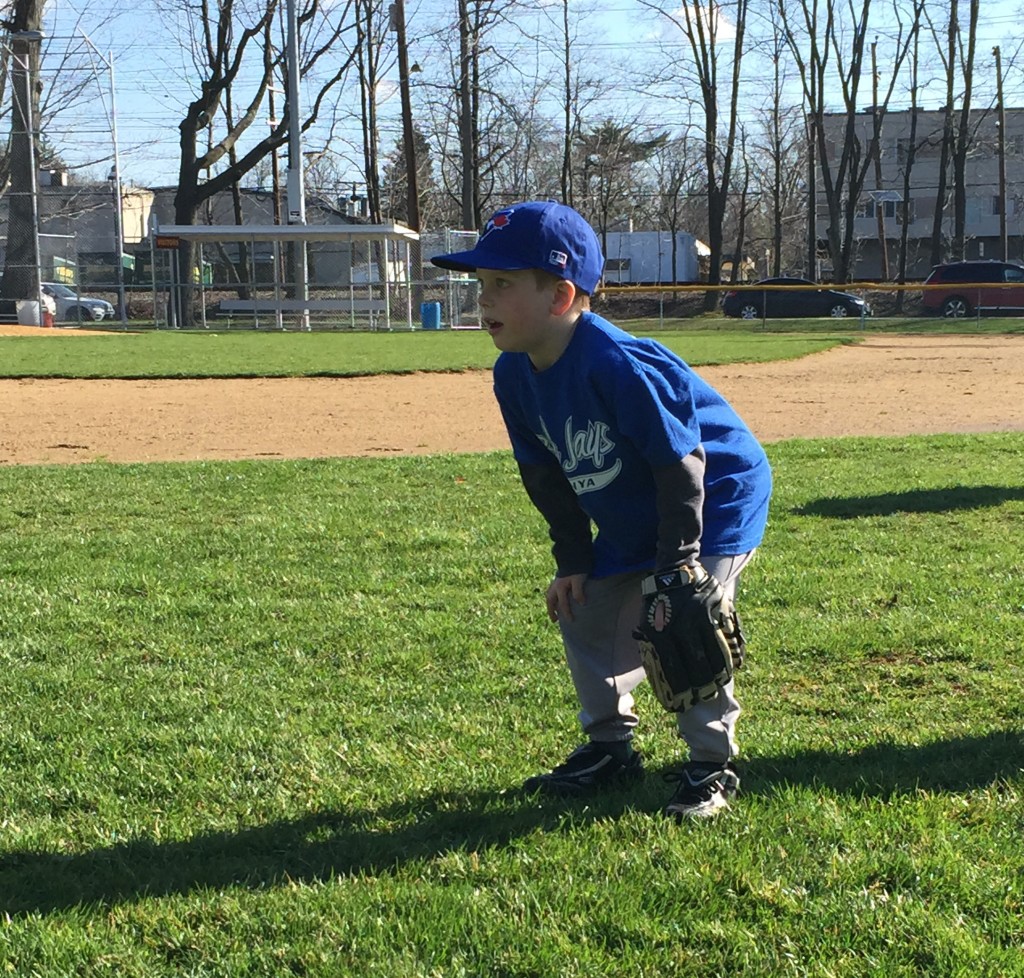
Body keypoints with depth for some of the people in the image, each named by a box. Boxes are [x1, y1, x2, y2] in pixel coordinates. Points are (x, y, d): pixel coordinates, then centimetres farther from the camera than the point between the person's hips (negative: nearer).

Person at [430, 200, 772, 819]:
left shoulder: (617, 364, -35)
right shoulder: (514, 375, -8)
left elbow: (680, 463, -28)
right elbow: (548, 477, 4)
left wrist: (677, 561, -24)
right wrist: (572, 561, 2)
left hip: (719, 499, -9)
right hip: (630, 521, 9)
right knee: (584, 614, 10)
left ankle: (713, 764, 2)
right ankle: (610, 748, 28)